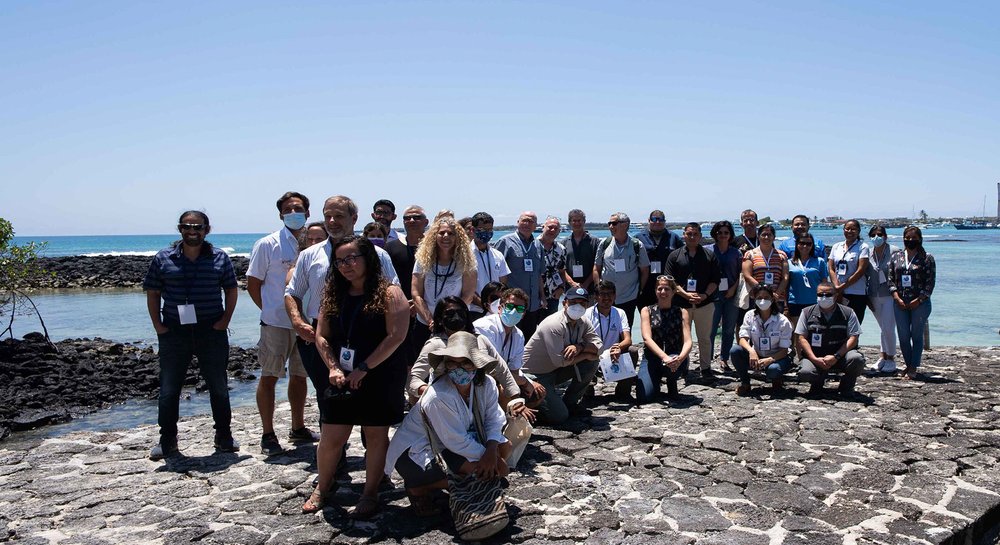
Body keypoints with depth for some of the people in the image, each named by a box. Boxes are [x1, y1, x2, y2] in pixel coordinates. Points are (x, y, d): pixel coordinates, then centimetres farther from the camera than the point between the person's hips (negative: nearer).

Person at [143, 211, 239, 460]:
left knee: (219, 387, 8)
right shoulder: (163, 258, 2)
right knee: (169, 389, 7)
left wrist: (225, 320, -1)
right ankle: (167, 441, 20)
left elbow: (231, 290, 8)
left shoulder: (219, 258, 3)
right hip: (174, 333, 0)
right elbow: (152, 293, 6)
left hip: (211, 331, 0)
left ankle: (224, 437, 21)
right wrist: (157, 324, -2)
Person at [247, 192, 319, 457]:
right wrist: (271, 311, -3)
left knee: (300, 375, 15)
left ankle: (298, 428, 30)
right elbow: (253, 284, -1)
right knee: (269, 376, 3)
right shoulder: (267, 245, -5)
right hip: (276, 323, -4)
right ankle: (267, 434, 14)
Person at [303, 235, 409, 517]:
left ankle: (370, 494, 18)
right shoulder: (334, 295, 9)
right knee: (331, 437, 4)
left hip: (381, 377, -4)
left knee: (375, 435, 4)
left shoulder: (389, 294, -6)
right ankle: (322, 488, 26)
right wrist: (333, 367, -6)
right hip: (342, 377, 4)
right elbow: (321, 336, 10)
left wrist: (364, 368, -16)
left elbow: (396, 336, -14)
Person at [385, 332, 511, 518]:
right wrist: (485, 455, -19)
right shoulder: (438, 398, -31)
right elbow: (457, 441, -26)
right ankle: (418, 488, -5)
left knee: (504, 446, -1)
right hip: (415, 453, -8)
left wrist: (491, 451, -26)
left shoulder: (487, 384, -11)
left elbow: (493, 419, -9)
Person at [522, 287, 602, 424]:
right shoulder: (553, 325, -26)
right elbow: (560, 360, -30)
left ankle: (569, 402, 8)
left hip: (555, 371, 8)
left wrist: (579, 347, -26)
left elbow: (598, 346, -6)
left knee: (591, 364, -9)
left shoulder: (583, 323, 0)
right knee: (559, 416, -18)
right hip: (535, 375, -8)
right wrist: (586, 354, -16)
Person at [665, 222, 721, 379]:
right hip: (681, 303, -1)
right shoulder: (674, 256, 5)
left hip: (705, 303, 1)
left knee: (704, 337, 7)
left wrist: (705, 295, -11)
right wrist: (686, 294, -13)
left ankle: (706, 368, 18)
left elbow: (716, 279, 5)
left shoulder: (710, 256, 8)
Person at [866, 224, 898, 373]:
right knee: (883, 327, 15)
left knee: (888, 328, -7)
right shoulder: (868, 254, 5)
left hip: (890, 295, -4)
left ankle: (891, 358, 5)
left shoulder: (894, 252, -7)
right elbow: (865, 276, 10)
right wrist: (866, 297, 7)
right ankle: (882, 356, 22)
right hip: (874, 296, 4)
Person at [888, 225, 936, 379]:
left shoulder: (927, 258, -1)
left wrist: (918, 300, -13)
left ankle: (913, 368, 7)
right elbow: (891, 279, 6)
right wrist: (897, 298, -6)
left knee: (917, 336, 2)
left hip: (920, 303, -3)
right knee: (903, 336, 7)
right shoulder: (896, 257, 8)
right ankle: (908, 365, 21)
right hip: (900, 303, 3)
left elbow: (930, 282, -5)